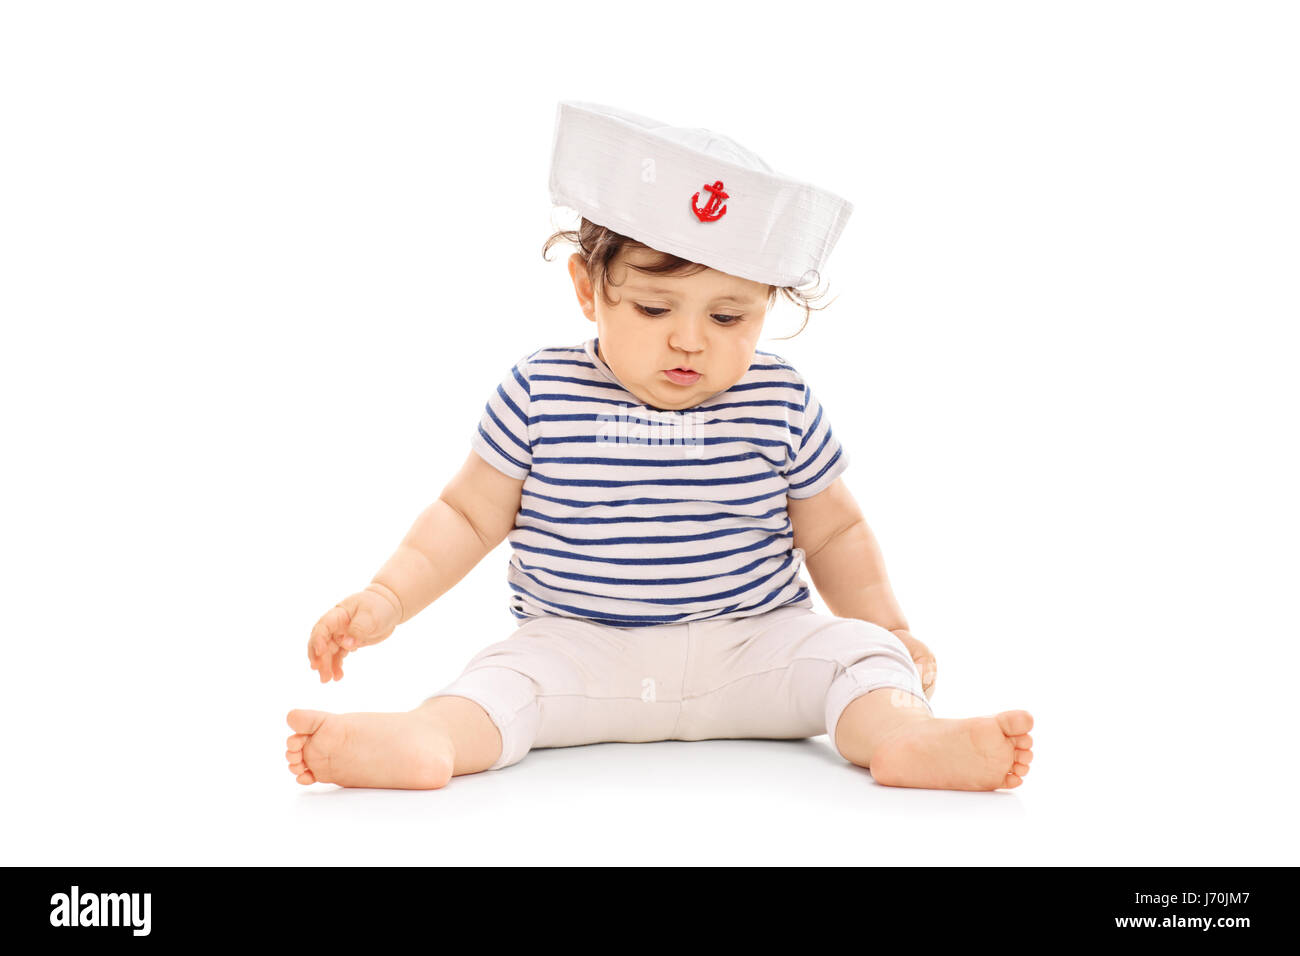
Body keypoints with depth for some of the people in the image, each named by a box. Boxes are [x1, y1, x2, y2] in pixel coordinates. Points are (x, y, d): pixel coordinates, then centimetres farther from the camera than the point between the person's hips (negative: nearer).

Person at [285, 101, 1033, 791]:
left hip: (752, 646, 2)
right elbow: (469, 516, 3)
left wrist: (888, 629, 5)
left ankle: (903, 732, -44)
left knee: (850, 650, -20)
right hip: (579, 648, -1)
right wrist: (386, 598, -8)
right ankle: (428, 740, -52)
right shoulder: (541, 397, -4)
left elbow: (833, 532, 12)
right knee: (506, 676, -27)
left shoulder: (782, 407, 0)